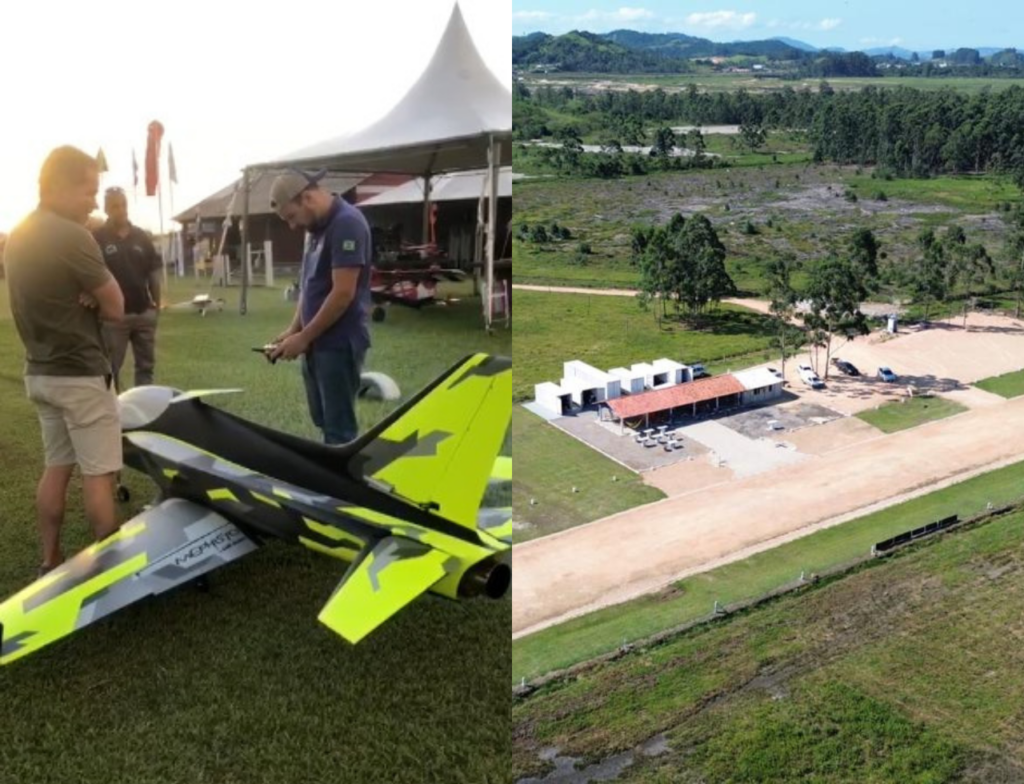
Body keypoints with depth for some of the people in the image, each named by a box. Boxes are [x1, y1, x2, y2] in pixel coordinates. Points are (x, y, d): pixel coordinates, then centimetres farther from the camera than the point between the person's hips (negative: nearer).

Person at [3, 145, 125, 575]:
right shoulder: (71, 237, -19)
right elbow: (115, 307, -15)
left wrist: (82, 296, -3)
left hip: (39, 371, 9)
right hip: (79, 373, -9)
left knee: (56, 467, 15)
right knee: (98, 474, -2)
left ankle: (50, 562, 20)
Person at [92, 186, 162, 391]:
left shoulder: (141, 237, 7)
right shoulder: (97, 238, -6)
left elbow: (153, 272, 10)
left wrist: (157, 304, 8)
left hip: (144, 312, 4)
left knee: (146, 364, 11)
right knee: (111, 366, 6)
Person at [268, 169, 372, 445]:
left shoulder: (347, 223, -16)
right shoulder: (317, 227, 13)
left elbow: (343, 293, -21)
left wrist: (303, 337, -14)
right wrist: (293, 329, 7)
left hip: (339, 343, -9)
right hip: (317, 341, 9)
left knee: (339, 427, -4)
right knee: (323, 420, 15)